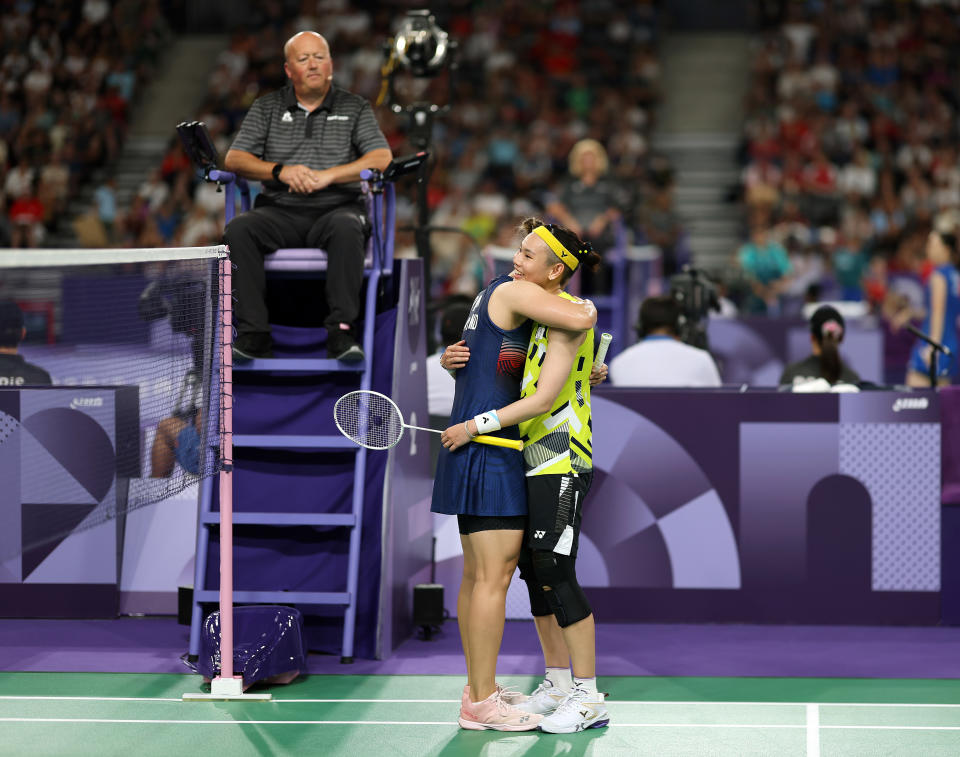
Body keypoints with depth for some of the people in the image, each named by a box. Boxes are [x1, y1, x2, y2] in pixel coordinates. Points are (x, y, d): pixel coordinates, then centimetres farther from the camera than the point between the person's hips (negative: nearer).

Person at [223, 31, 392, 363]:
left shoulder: (355, 107, 12)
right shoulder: (267, 107, 16)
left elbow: (382, 158, -2)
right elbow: (234, 159, 8)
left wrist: (328, 176, -14)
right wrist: (280, 171, -11)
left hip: (336, 208, -2)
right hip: (279, 211, 2)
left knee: (346, 228, -38)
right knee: (238, 229, -30)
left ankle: (342, 329, -38)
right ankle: (253, 332, -31)